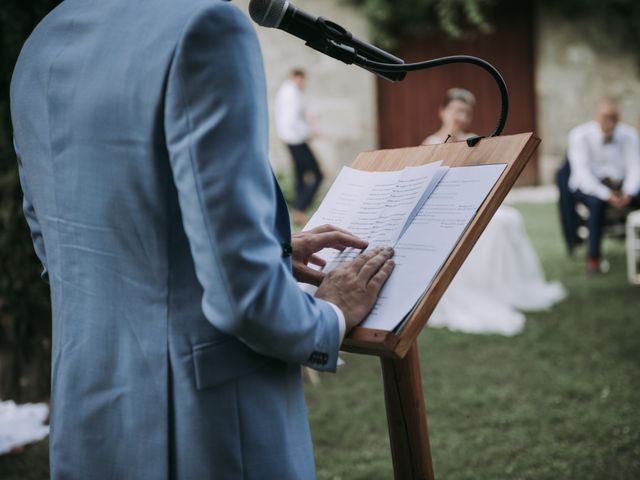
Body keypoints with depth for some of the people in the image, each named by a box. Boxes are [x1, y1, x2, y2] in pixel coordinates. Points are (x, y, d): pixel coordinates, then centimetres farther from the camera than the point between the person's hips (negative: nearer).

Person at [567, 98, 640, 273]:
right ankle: (593, 257, -25)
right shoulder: (580, 135, -12)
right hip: (588, 186, -3)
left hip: (621, 185, 3)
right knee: (597, 202, -37)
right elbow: (582, 172, -20)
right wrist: (606, 195, -32)